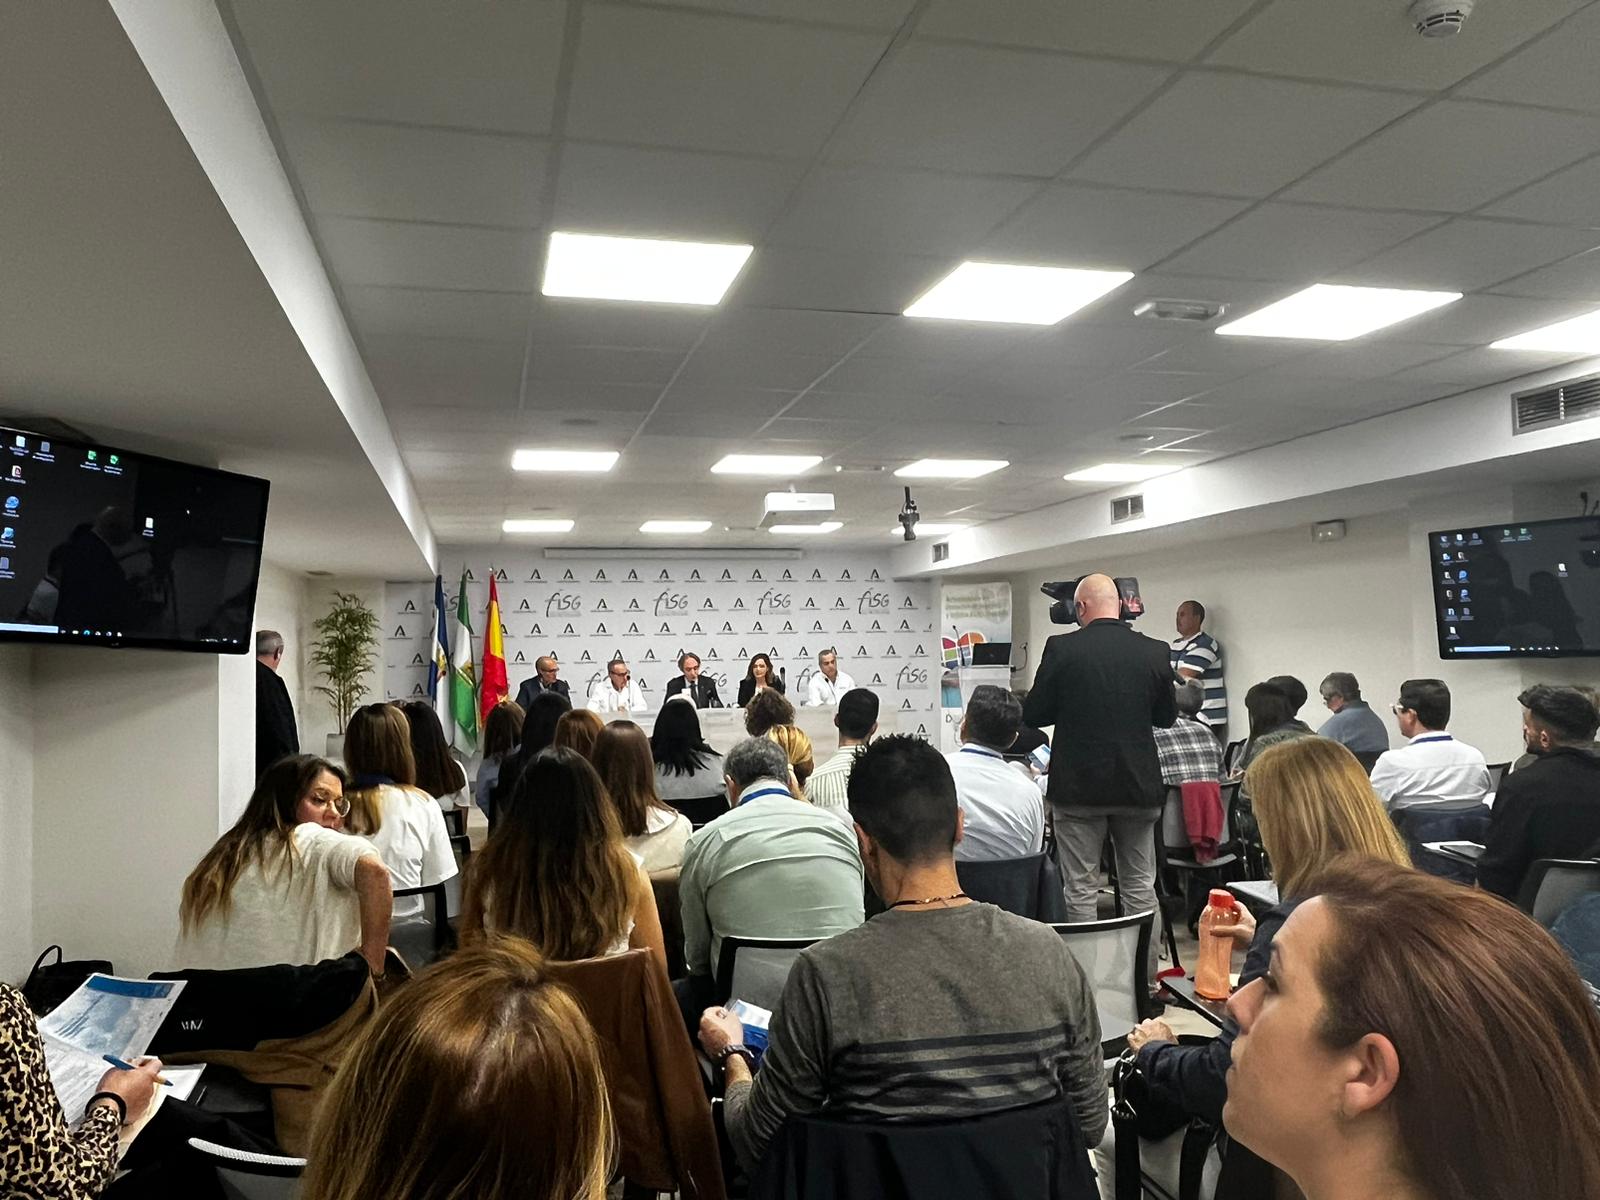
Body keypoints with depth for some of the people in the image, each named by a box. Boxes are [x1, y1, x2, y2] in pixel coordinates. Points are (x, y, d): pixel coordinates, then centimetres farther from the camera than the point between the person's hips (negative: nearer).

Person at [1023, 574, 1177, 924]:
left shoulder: (1061, 648, -11)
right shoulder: (1154, 652, -2)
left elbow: (1033, 714, -4)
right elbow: (1167, 717, 9)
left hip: (1078, 786, -3)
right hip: (1138, 787, 3)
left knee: (1080, 888, 6)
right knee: (1140, 885, 15)